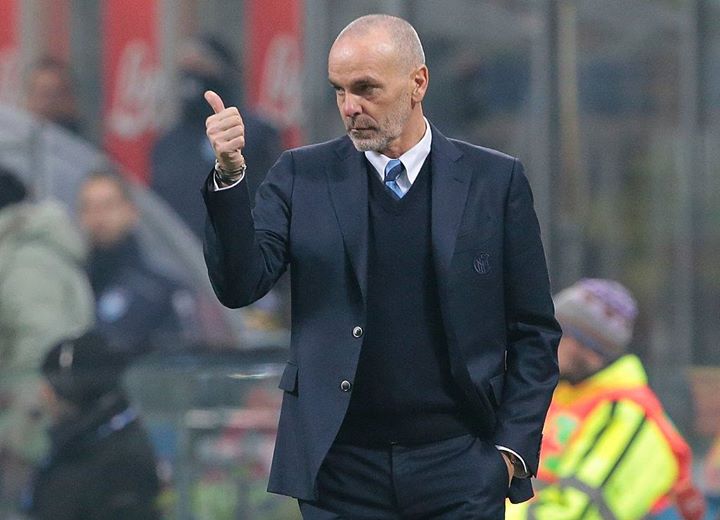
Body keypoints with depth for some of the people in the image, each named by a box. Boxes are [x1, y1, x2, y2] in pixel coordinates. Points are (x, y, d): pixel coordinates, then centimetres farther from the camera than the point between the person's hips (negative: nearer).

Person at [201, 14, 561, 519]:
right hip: (342, 472, 1)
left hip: (458, 467, 0)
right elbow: (241, 286, -6)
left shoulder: (495, 181, 4)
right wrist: (230, 175, -18)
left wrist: (513, 448, -2)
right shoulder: (303, 177, 5)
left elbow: (535, 331, 7)